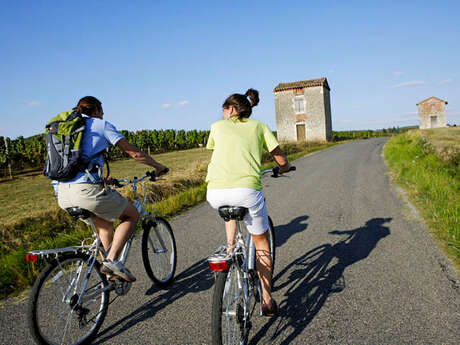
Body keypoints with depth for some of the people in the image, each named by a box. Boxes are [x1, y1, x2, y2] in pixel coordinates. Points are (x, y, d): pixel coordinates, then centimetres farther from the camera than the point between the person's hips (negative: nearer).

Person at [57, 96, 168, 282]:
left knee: (105, 224, 27)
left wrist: (102, 179, 46)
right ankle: (112, 259, -3)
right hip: (86, 190, -7)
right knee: (132, 215, 13)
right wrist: (158, 167, 17)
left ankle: (110, 276, 26)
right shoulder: (101, 124, 4)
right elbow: (133, 152, 3)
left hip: (62, 194, 8)